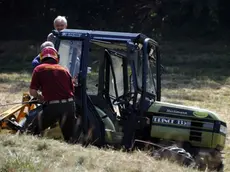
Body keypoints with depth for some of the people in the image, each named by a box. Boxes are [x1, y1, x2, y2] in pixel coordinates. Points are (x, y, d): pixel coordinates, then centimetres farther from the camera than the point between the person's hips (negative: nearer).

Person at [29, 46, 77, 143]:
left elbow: (32, 92, 3)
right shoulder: (64, 70, 19)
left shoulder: (39, 69, 7)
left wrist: (42, 98, 22)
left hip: (53, 106, -4)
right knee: (69, 138, 16)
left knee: (32, 131, 12)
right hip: (69, 105, 4)